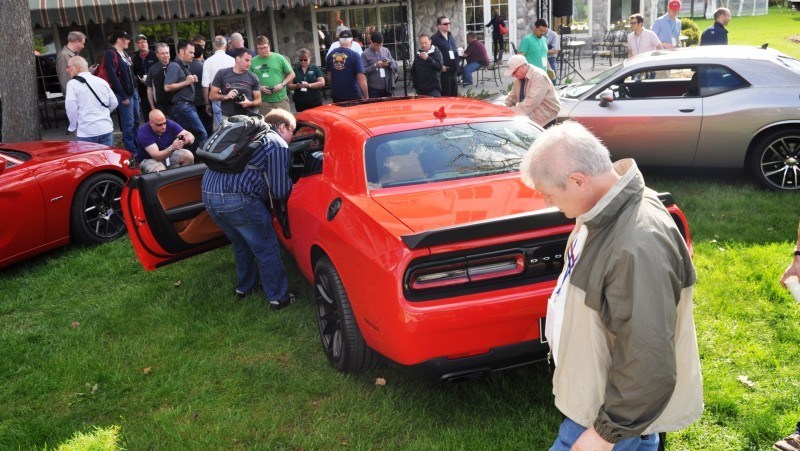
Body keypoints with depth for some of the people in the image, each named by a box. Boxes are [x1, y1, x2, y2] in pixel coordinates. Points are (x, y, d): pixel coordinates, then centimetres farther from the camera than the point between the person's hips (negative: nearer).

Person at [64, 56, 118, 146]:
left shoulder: (73, 84, -6)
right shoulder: (102, 81, 9)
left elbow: (71, 108, -11)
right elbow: (114, 103, 12)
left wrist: (73, 127, 4)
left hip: (86, 132, -5)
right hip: (106, 129, 5)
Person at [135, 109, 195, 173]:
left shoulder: (169, 124, -14)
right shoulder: (143, 132, -27)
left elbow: (189, 135, -15)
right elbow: (156, 156, -34)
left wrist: (188, 139, -41)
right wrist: (172, 148, -52)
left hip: (169, 154, 5)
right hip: (150, 159, -5)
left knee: (189, 156, -20)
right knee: (161, 172, -36)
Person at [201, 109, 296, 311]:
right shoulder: (278, 145, 0)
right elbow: (280, 191, -3)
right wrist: (291, 186, 19)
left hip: (209, 192, 9)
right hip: (236, 198, -9)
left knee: (242, 244, 29)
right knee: (267, 249, 7)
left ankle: (245, 287, 42)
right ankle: (279, 298, 15)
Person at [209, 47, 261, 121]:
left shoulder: (253, 77, 5)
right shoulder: (222, 74, 3)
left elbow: (258, 100, 8)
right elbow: (212, 95, 5)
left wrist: (250, 103, -14)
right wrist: (225, 96, -13)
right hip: (228, 117, -1)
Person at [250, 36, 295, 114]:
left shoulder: (279, 58, 2)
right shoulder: (253, 61, 3)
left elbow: (292, 74, 7)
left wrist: (282, 84, -9)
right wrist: (259, 87, -9)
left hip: (281, 99, 0)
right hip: (263, 101, 1)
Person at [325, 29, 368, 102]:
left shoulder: (331, 55, 3)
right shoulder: (354, 55, -12)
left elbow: (329, 76, 12)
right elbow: (361, 78, -17)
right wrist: (366, 97, -11)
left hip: (336, 95, 5)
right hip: (353, 96, -5)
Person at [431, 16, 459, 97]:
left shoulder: (451, 37, 17)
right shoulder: (434, 38, -9)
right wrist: (440, 66, -21)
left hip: (454, 71, 7)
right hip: (444, 72, -7)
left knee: (454, 95, 11)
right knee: (446, 95, -5)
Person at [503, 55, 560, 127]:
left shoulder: (539, 76, -20)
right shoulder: (519, 77, 4)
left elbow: (531, 102, -30)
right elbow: (512, 98, 11)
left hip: (545, 114, -7)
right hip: (530, 113, 8)